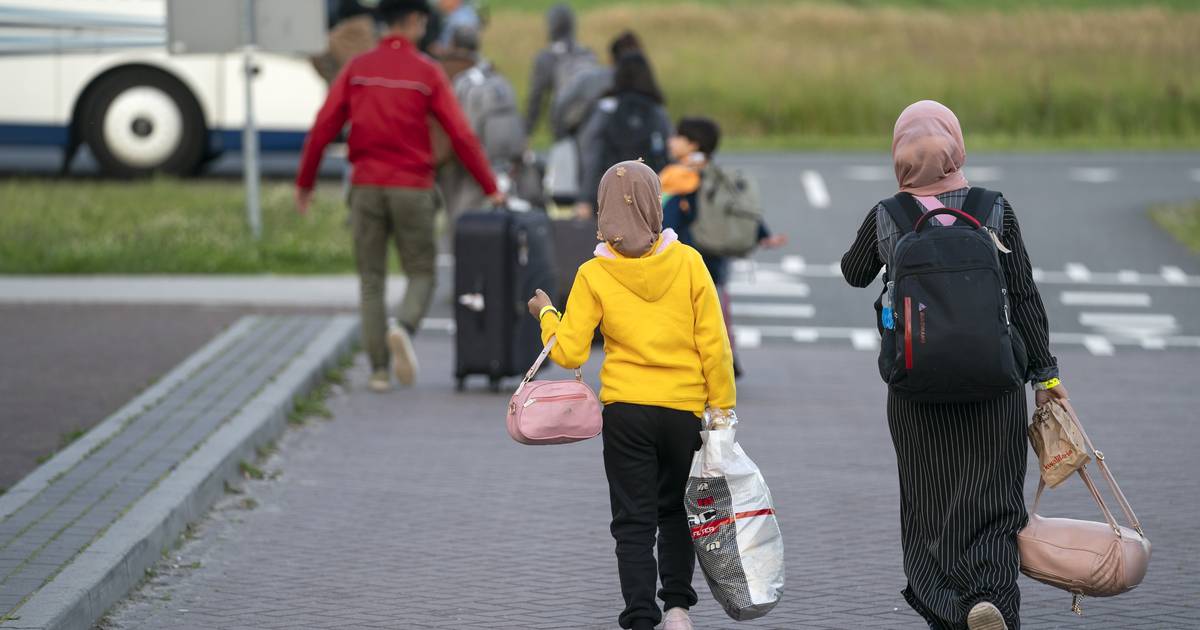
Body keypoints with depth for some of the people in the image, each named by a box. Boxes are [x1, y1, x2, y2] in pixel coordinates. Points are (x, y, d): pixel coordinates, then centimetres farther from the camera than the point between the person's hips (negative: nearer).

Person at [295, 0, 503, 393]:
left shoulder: (357, 69, 3)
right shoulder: (427, 72, -3)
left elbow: (323, 128, -1)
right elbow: (461, 136, -6)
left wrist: (304, 183, 8)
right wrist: (490, 187, 0)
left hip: (367, 187, 2)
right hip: (412, 188, -2)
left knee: (371, 280, 9)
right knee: (421, 274, 9)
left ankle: (378, 370, 2)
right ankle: (404, 329, -21)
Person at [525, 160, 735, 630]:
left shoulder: (594, 275, -7)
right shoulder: (687, 262, -6)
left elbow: (569, 353, -7)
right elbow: (714, 344, -5)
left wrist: (545, 314, 11)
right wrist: (722, 404, 3)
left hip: (626, 411, -1)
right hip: (685, 409, 1)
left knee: (634, 520, 6)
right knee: (676, 510, 21)